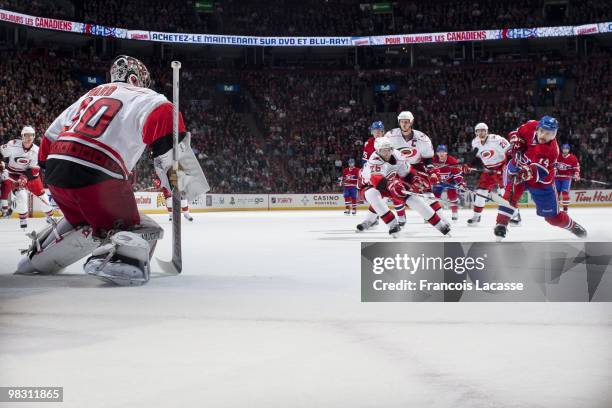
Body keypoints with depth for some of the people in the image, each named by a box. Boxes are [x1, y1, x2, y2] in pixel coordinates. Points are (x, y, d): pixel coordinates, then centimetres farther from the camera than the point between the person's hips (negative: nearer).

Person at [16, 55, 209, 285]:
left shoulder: (92, 94, 29)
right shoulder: (146, 97, 9)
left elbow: (52, 134, 28)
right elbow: (164, 118, -14)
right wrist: (179, 174, -15)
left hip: (55, 171, 7)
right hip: (96, 175, -7)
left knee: (81, 221, 33)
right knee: (142, 230, 0)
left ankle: (35, 260, 35)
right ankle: (117, 260, -32)